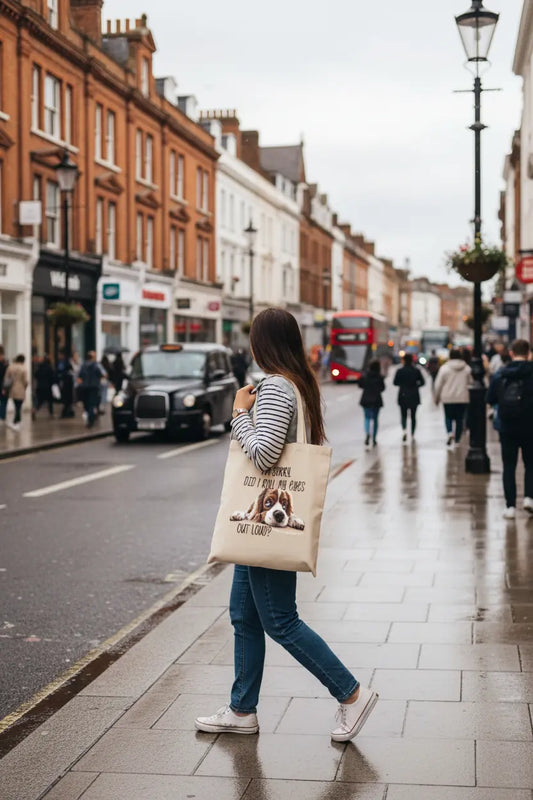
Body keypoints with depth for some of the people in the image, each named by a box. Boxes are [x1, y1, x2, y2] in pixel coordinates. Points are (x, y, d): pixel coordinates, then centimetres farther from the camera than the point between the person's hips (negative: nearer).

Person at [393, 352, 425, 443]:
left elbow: (395, 383, -3)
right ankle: (412, 434, 13)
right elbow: (422, 382, -4)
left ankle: (404, 430, -19)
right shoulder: (416, 370, -4)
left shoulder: (400, 371, -7)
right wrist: (415, 386, 11)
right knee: (413, 416, 12)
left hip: (403, 396, -1)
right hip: (414, 397, 1)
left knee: (403, 415, 6)